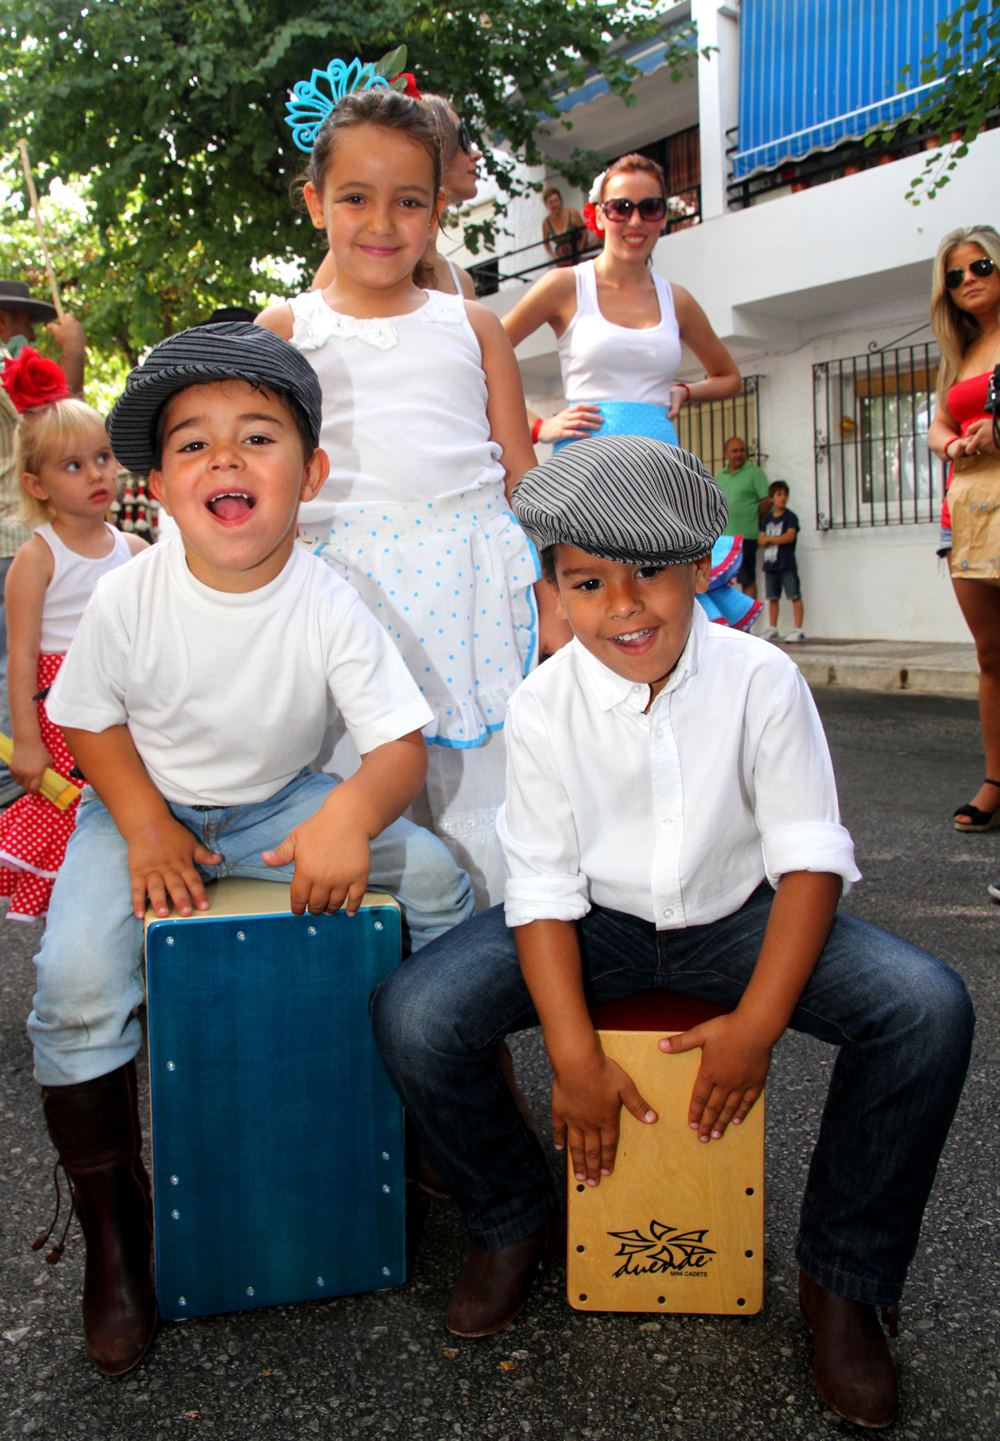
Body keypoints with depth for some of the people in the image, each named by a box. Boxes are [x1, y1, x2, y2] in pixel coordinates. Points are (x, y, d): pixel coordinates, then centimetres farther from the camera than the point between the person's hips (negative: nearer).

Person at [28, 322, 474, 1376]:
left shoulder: (330, 606, -18)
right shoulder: (129, 595, -18)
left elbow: (401, 743, -19)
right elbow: (89, 718, -4)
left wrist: (350, 815, -41)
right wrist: (145, 825, -18)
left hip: (278, 805, 1)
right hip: (143, 807, 0)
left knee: (435, 873, -17)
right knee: (77, 974, -25)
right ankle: (111, 1228, 0)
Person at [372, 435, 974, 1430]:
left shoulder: (762, 680, -14)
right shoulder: (544, 704, -13)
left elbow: (809, 857, -12)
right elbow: (544, 887, -11)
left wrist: (755, 1025, -20)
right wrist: (575, 1058, -18)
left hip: (735, 915, 0)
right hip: (594, 922, 0)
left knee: (929, 1010, -23)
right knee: (412, 1016, -21)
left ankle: (843, 1280, 2)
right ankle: (513, 1224, 11)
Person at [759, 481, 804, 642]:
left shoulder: (790, 517, -2)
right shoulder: (767, 519, 14)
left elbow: (790, 536, -15)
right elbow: (760, 540, 7)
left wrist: (769, 539, -6)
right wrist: (778, 540, -10)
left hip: (787, 564, -6)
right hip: (770, 564, 6)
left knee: (795, 595, -7)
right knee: (772, 597, 10)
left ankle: (798, 629, -8)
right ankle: (772, 629, 17)